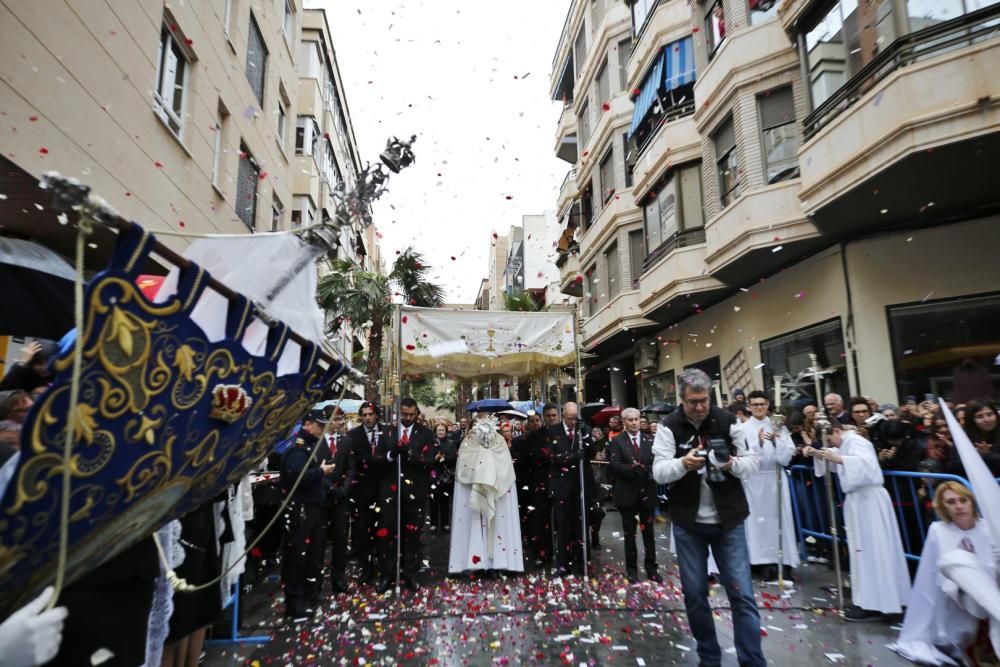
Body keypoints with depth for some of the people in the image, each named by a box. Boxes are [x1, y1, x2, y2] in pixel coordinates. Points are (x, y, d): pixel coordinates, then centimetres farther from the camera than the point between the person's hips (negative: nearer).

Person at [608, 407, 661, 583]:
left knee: (649, 531, 12)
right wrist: (632, 469, -26)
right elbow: (614, 465, -14)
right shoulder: (617, 441, -4)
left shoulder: (650, 439, 4)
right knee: (629, 533, 10)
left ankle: (651, 567, 26)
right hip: (627, 493, -2)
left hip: (647, 491, 2)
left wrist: (650, 471, -23)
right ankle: (632, 568, 24)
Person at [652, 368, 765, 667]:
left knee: (742, 594, 3)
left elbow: (752, 462, -1)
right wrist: (682, 464, -32)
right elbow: (659, 472, -13)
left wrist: (734, 464, -22)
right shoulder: (669, 426, -7)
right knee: (694, 593, 11)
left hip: (729, 520, 0)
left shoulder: (727, 421, -3)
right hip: (688, 522, 0)